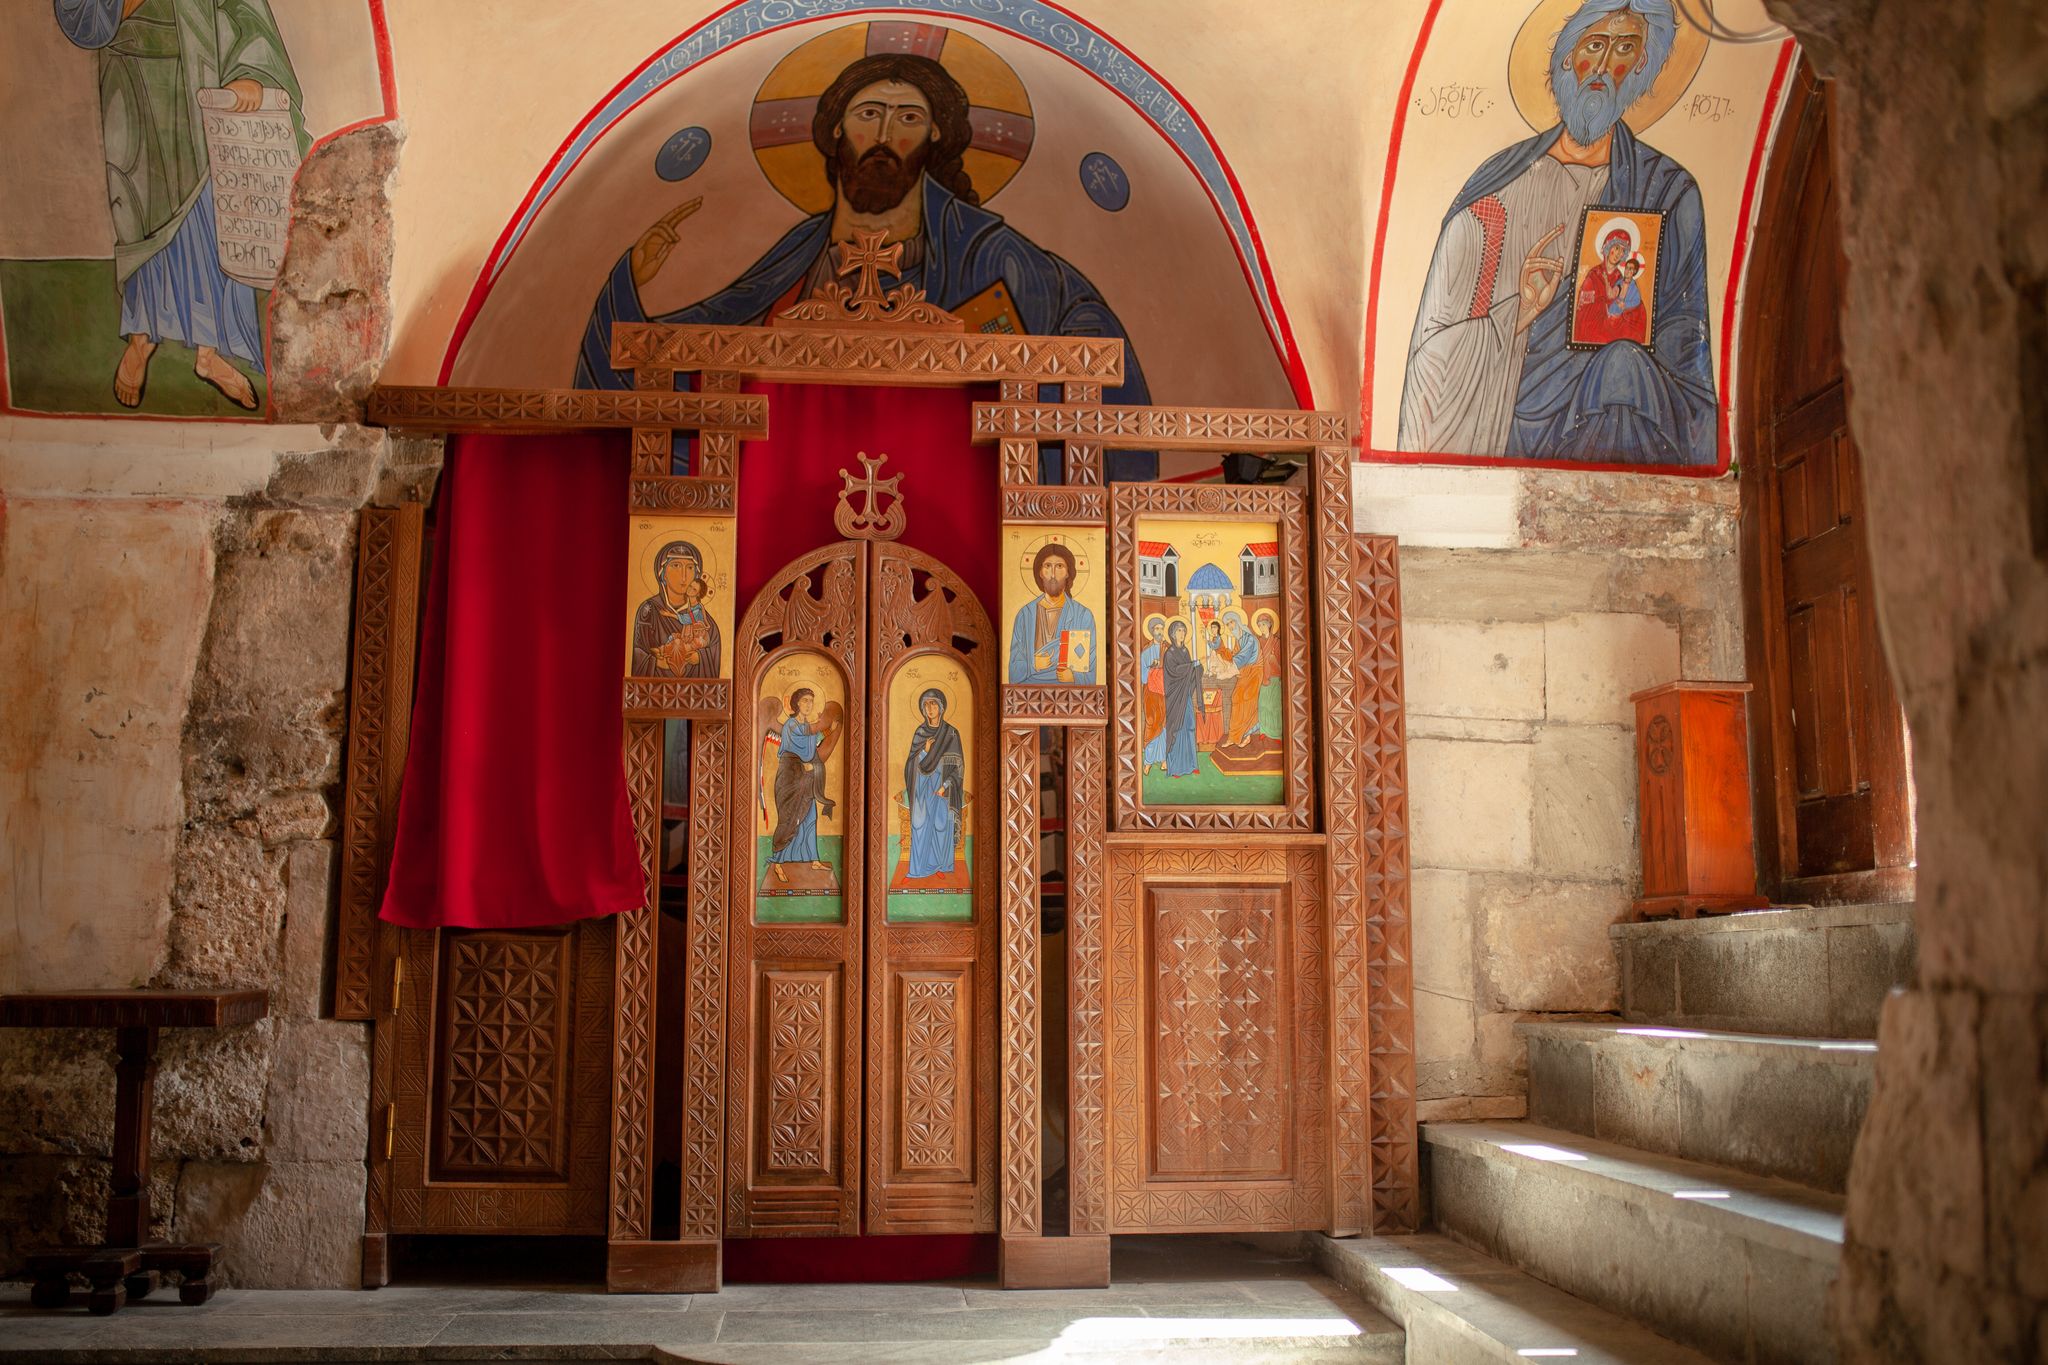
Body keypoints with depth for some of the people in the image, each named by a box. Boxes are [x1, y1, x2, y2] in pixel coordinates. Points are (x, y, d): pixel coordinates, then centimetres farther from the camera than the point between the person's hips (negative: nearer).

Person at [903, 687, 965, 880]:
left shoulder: (951, 733, -5)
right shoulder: (919, 733, 5)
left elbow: (958, 764, -7)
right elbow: (914, 763, 6)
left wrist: (945, 786, -16)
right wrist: (925, 750, -12)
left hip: (942, 786, -3)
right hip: (922, 786, 3)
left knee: (941, 826, 2)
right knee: (920, 825, 1)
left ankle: (940, 865, 15)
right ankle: (921, 866, 7)